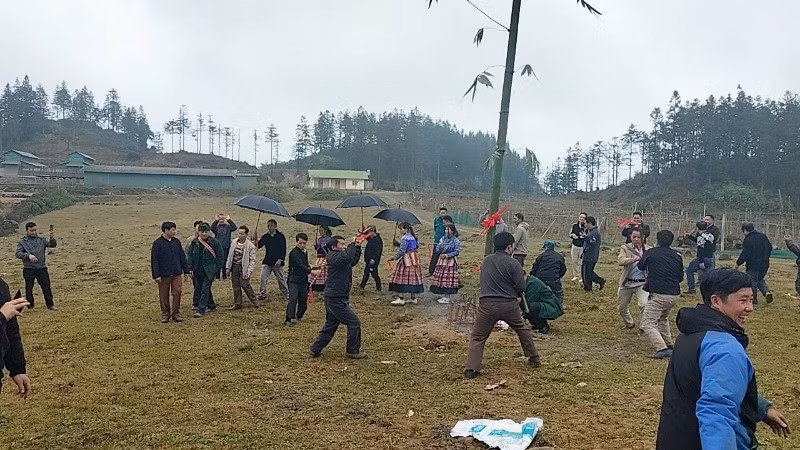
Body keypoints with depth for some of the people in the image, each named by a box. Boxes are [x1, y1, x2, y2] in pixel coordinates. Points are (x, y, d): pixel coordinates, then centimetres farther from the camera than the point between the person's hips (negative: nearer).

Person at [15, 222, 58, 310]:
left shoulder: (42, 240, 8)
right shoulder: (22, 242, 3)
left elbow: (53, 245, -4)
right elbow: (18, 254, -5)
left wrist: (51, 238, -24)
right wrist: (28, 255, -22)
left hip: (42, 268, 1)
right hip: (28, 269, -1)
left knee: (46, 287, 2)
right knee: (29, 289, 8)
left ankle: (50, 305, 10)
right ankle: (30, 306, 20)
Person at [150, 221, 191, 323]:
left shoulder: (176, 241, 7)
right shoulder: (157, 243, -6)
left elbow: (182, 257, 14)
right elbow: (154, 260, -7)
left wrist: (186, 271, 13)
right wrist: (156, 275, -11)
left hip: (176, 274, 3)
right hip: (164, 275, -3)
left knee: (177, 292, -3)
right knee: (164, 295, 6)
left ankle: (176, 313, 8)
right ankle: (165, 314, 19)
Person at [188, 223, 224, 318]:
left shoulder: (215, 243, -6)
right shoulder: (195, 242, 5)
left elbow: (220, 258, -2)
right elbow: (190, 256, 12)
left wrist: (217, 271, -6)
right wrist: (191, 268, 4)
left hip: (209, 271, -5)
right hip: (198, 271, 5)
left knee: (205, 289, -8)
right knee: (198, 289, 13)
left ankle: (200, 310, -7)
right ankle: (210, 306, 27)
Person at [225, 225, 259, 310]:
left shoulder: (250, 246, -12)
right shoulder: (234, 242, 3)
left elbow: (252, 260, -10)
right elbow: (230, 255, 10)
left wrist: (250, 271, -18)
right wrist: (228, 267, 9)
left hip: (243, 268, -5)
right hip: (234, 266, 5)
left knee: (245, 285, -7)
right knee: (235, 286, 8)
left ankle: (255, 302, 11)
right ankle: (237, 304, 19)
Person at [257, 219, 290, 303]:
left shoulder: (280, 236, -3)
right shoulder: (265, 236, 7)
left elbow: (283, 249, -5)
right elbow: (259, 245, 0)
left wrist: (280, 259, -15)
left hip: (277, 262, -3)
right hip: (267, 262, 3)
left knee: (281, 279, 6)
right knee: (263, 278, -4)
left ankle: (286, 295, 17)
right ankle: (263, 295, 6)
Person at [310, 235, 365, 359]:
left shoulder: (339, 257, 14)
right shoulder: (333, 257, -17)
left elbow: (354, 260, 24)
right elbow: (346, 257, -37)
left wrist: (357, 247, 11)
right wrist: (352, 244, -24)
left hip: (336, 299, 10)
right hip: (336, 299, -10)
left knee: (330, 325, 18)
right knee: (354, 323, -4)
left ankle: (315, 350, 24)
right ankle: (352, 351, 7)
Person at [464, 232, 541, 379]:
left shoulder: (485, 261, 8)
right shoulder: (513, 263, -5)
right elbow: (521, 289, -5)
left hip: (487, 305, 1)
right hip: (509, 305, -1)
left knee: (477, 338, 8)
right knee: (522, 329, 25)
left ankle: (471, 369, -3)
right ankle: (534, 358, 34)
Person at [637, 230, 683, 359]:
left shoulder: (650, 253, -3)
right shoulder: (677, 256, 8)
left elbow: (640, 266, 15)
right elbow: (680, 277, 16)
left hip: (658, 294, -6)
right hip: (675, 294, 6)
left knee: (647, 324, -6)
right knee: (663, 318, 31)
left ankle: (662, 349, -23)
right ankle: (669, 345, 33)